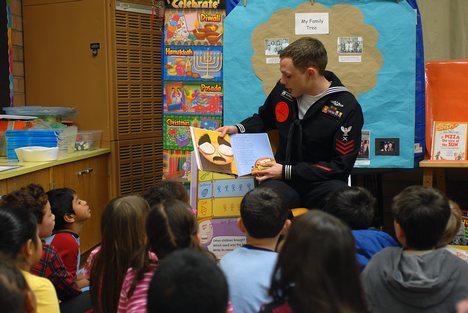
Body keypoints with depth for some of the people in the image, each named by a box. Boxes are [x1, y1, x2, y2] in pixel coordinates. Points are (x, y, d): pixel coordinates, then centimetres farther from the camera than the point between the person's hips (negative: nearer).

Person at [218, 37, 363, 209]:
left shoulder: (347, 108, -10)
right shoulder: (283, 89, 4)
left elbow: (341, 166, -10)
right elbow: (264, 118, 26)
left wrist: (287, 171, -15)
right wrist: (238, 129, 5)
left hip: (322, 182, -2)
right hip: (283, 181, 2)